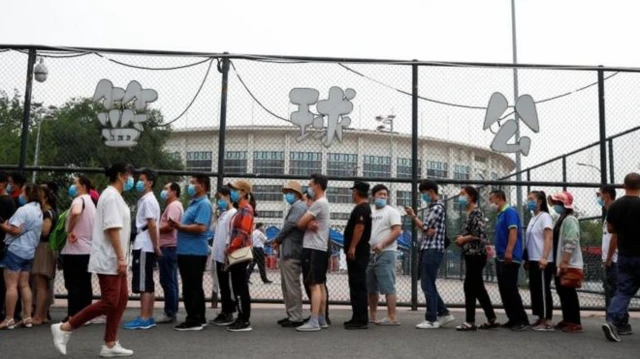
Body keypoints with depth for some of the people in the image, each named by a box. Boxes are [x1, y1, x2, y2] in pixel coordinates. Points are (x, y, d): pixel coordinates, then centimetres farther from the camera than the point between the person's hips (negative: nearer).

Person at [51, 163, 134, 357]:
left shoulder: (115, 196, 17)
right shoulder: (111, 196, -14)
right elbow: (112, 229, -21)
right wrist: (121, 257, -23)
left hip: (114, 260, 10)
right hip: (109, 260, -10)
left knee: (121, 299, 8)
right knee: (109, 302, -9)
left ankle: (110, 345, 11)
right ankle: (64, 328, 0)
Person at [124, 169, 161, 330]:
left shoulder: (148, 200, -12)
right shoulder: (146, 200, 19)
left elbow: (152, 225, -18)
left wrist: (156, 246, -17)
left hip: (144, 247, -10)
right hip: (145, 246, 10)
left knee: (143, 284, -7)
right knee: (148, 284, 10)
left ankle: (144, 319, -4)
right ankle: (148, 317, 15)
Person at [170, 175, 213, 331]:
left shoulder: (204, 204, -13)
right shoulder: (194, 203, 18)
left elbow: (200, 228, -24)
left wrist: (180, 226, -15)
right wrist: (177, 224, 7)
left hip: (194, 253, -10)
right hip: (188, 252, 10)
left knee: (191, 288, -5)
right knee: (194, 287, 14)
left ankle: (193, 320, 1)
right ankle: (199, 318, 21)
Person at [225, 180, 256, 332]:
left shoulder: (246, 209, -11)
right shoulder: (241, 209, 18)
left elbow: (243, 233, -19)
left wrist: (229, 248, -14)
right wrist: (230, 249, 11)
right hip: (236, 254, 10)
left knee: (241, 288, -7)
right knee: (238, 287, 11)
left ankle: (245, 321, -3)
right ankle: (242, 318, 17)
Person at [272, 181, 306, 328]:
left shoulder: (299, 207, -11)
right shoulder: (294, 207, 22)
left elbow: (289, 225, -17)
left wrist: (277, 239, -3)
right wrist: (279, 241, 5)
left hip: (291, 252, -11)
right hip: (287, 251, 11)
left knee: (292, 286, -6)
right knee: (286, 286, 15)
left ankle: (296, 318, -1)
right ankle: (291, 315, 22)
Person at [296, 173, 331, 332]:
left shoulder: (318, 203, -14)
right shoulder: (323, 203, 19)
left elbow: (300, 224, -15)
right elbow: (305, 223, 11)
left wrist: (307, 224, 7)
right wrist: (309, 223, -11)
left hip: (313, 248, -10)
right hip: (320, 248, 10)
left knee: (314, 285, -11)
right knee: (320, 285, 11)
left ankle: (314, 322, -12)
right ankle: (322, 319, 17)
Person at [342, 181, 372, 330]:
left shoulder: (361, 208, -13)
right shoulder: (364, 208, 20)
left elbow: (359, 227, -23)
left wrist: (352, 247, -25)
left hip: (357, 252, -11)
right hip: (358, 252, 11)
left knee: (358, 285, -9)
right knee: (356, 285, 13)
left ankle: (360, 320, -8)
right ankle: (358, 317, 19)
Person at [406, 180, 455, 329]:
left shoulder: (438, 207, -12)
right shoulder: (432, 208, 18)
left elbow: (425, 228, -15)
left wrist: (413, 216, 3)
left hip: (433, 250, -10)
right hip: (427, 249, 10)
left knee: (428, 285, -4)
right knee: (428, 285, 14)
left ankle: (431, 319, 2)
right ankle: (444, 313, 21)